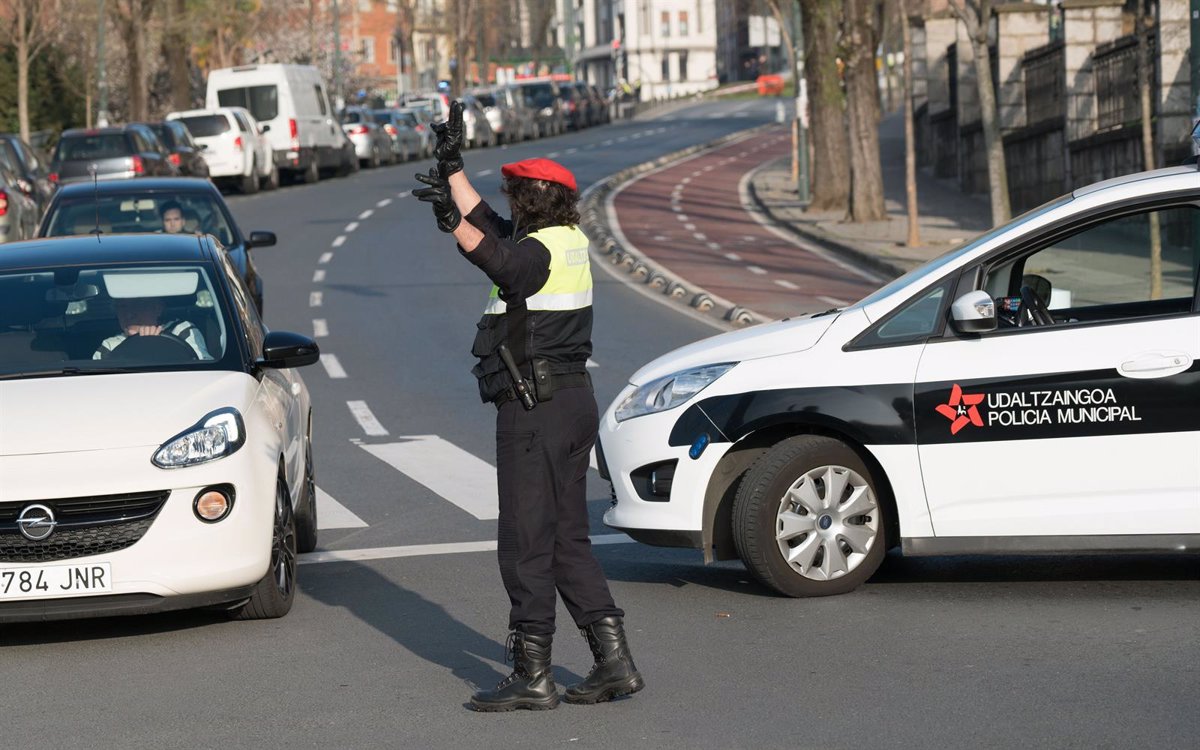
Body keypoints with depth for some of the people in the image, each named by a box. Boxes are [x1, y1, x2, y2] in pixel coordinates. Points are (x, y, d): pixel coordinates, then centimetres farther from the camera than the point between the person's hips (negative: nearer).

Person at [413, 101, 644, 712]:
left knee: (526, 544, -3)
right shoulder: (570, 243, 13)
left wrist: (454, 220, -41)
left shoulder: (540, 251, -15)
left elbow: (496, 258, -37)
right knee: (568, 541, 14)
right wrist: (452, 164, 27)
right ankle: (613, 661, 12)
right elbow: (491, 229, 24)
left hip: (536, 410, -9)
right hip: (573, 402, 9)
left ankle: (532, 677, 1)